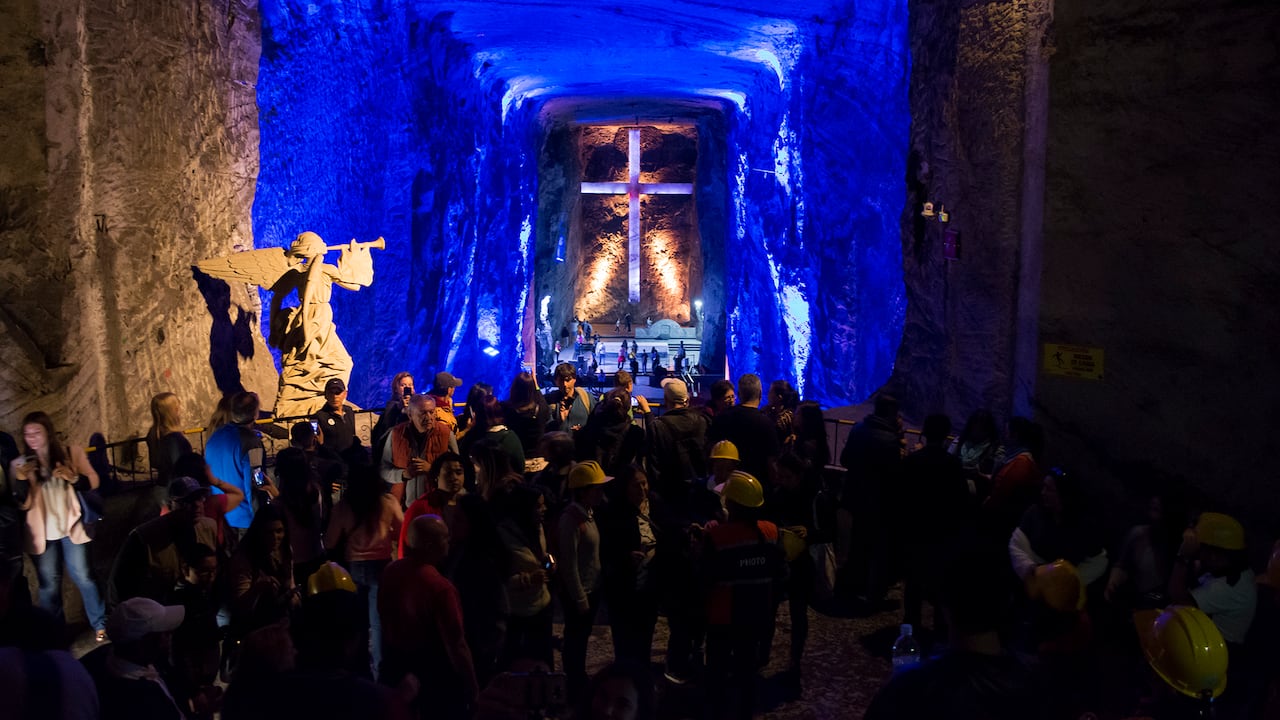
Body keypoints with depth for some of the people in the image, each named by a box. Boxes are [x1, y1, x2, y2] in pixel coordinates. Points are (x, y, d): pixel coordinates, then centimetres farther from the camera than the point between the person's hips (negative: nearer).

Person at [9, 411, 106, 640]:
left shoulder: (72, 452, -2)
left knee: (83, 577, 3)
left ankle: (100, 625, 14)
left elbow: (93, 482, -1)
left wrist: (74, 477, -21)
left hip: (71, 527, -1)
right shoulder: (19, 464, -1)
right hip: (42, 534, 1)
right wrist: (21, 480, -22)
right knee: (49, 585, 8)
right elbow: (22, 504, -5)